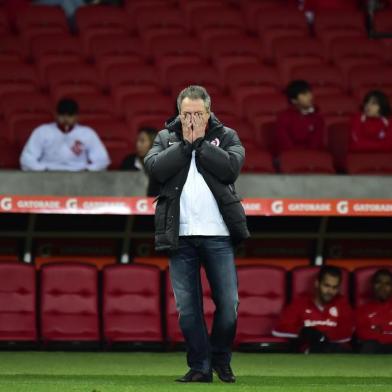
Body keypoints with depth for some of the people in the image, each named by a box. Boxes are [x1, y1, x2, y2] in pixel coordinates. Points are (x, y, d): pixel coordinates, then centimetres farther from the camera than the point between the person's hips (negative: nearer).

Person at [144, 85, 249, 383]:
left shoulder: (226, 136, 7)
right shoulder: (166, 138, 11)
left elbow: (231, 167, -11)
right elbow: (155, 167, -7)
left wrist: (200, 142, -9)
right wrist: (185, 143, -8)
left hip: (218, 236, -1)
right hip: (180, 236, 1)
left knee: (228, 303, -1)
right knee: (187, 307, 2)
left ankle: (221, 360, 19)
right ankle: (200, 367, 11)